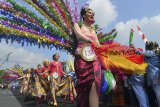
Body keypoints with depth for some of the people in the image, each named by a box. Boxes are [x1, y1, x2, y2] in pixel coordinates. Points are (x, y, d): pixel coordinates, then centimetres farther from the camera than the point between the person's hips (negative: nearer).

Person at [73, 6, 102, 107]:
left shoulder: (93, 30, 26)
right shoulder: (78, 25, 13)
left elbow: (98, 45, 17)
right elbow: (79, 34, -11)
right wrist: (91, 41, -28)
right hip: (82, 58, -3)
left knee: (94, 83, -12)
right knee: (84, 84, -6)